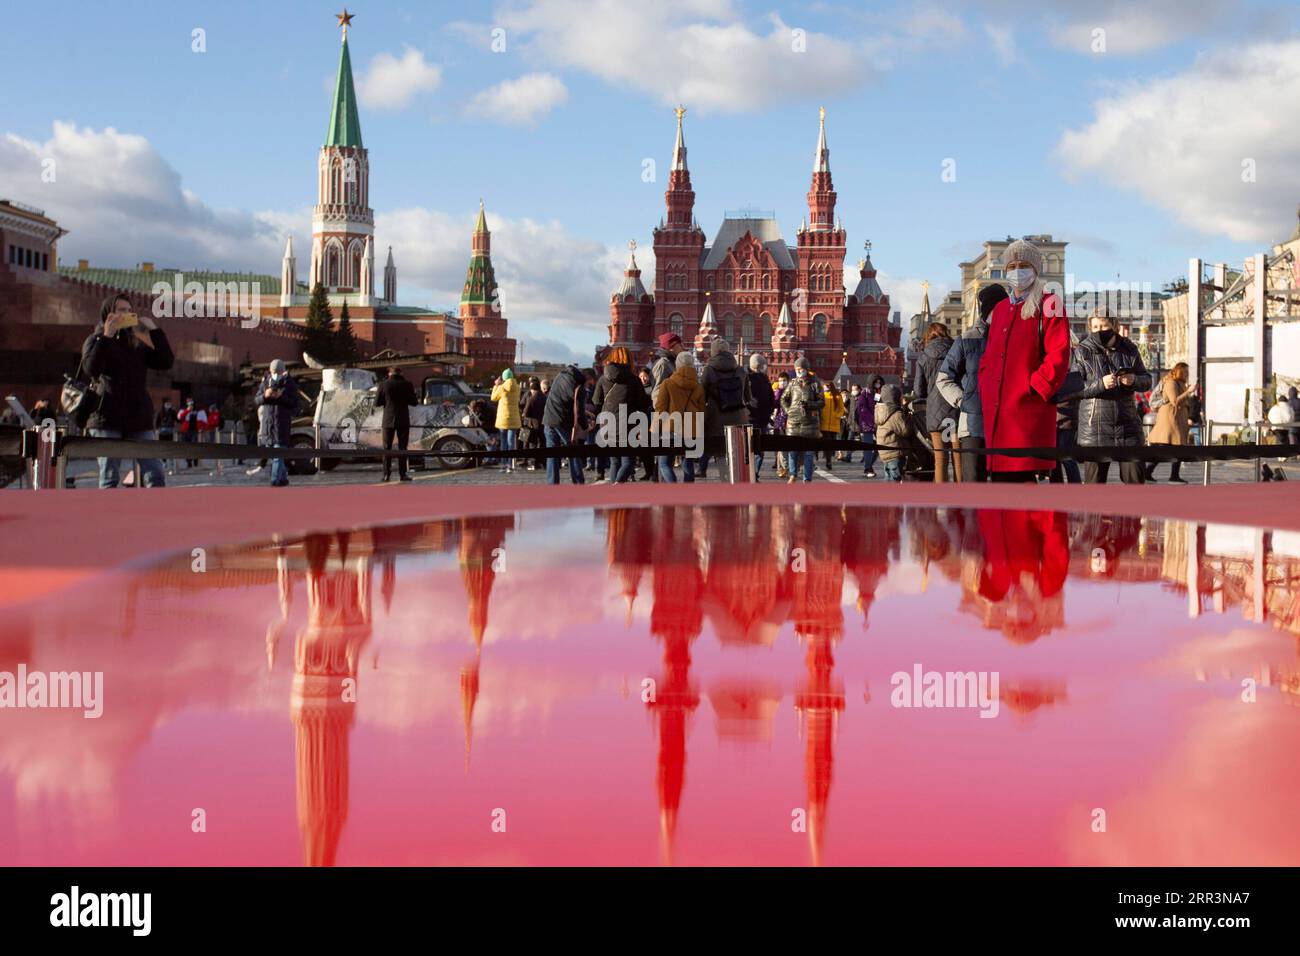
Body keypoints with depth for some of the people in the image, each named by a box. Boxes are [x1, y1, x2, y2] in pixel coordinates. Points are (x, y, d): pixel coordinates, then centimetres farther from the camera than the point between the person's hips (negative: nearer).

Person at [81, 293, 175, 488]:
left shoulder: (138, 344, 18)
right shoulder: (95, 341, 6)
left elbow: (166, 363, 6)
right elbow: (91, 369, -13)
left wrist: (154, 330, 2)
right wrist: (106, 336, -16)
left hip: (139, 419, 4)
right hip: (108, 420, -4)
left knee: (155, 476, -4)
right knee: (109, 479, -3)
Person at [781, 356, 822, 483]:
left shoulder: (814, 383, 3)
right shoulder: (793, 383, 10)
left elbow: (822, 402, 0)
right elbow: (783, 399, 18)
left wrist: (808, 404, -16)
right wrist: (788, 410, 2)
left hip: (810, 421, -2)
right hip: (793, 420, 2)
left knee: (809, 451, 0)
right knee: (793, 449, 1)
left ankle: (807, 479, 5)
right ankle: (793, 475, 17)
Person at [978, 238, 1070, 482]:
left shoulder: (1048, 306, 0)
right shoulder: (1000, 309, 20)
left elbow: (1059, 354, -10)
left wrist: (1036, 389, -15)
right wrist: (985, 390, 12)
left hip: (1029, 410, -7)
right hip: (996, 413, 7)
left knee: (1025, 477, -11)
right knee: (1000, 477, 7)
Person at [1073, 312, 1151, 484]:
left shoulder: (1129, 349, 8)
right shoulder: (1083, 352, -1)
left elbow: (1147, 380, 13)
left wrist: (1134, 380, -10)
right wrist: (1100, 384, -22)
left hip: (1127, 423, 3)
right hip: (1095, 425, -3)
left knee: (1135, 477, 2)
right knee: (1095, 480, 1)